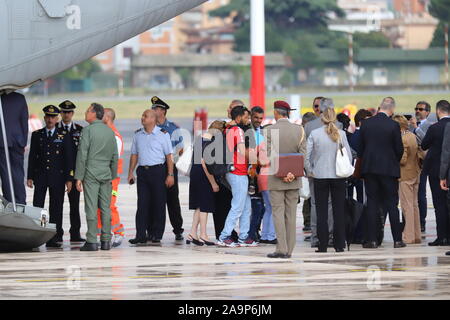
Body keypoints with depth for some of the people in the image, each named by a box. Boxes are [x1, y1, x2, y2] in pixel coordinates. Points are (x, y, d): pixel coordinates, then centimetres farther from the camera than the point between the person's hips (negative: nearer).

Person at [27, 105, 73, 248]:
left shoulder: (63, 136, 6)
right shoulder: (36, 135, 9)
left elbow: (68, 158, 4)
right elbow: (32, 157, 8)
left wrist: (69, 178, -3)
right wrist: (30, 177, 1)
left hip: (57, 177, -1)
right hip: (40, 176, 1)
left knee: (56, 208, 0)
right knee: (37, 206, -5)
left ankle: (54, 238, 3)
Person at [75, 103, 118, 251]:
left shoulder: (88, 130, -8)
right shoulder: (110, 131, 10)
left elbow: (82, 154, -10)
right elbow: (115, 156, 13)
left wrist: (79, 177, -8)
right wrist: (113, 176, 20)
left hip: (91, 174, -5)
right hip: (106, 174, 5)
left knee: (91, 208, -5)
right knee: (106, 208, 7)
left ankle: (92, 241, -8)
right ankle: (106, 241, 6)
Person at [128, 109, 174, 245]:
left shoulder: (163, 134, -1)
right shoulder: (138, 135, 11)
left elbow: (169, 156, -2)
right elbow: (134, 155, 17)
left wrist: (170, 174, -7)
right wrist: (130, 173, 10)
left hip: (158, 170, -4)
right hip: (142, 171, 4)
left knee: (158, 203, 0)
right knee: (142, 204, 0)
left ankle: (156, 235, 6)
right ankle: (141, 235, -1)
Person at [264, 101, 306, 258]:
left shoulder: (269, 130, -9)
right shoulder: (299, 130, 1)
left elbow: (269, 156, -13)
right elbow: (303, 154, -2)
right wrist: (293, 173, -6)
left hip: (276, 179, -3)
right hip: (294, 180, 3)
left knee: (278, 212, -1)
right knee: (291, 214, 7)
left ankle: (282, 249, -7)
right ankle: (289, 250, 7)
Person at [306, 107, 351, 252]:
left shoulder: (314, 134, -4)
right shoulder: (341, 134, -4)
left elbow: (306, 155, -6)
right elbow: (349, 155, -3)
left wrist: (310, 171, 7)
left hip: (320, 176, -1)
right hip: (338, 176, 1)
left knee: (321, 212, 4)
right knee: (339, 211, 6)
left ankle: (322, 245, 2)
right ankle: (339, 245, 6)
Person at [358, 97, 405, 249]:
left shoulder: (366, 124, 0)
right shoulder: (393, 125, -10)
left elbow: (360, 147, 6)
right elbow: (399, 149, -5)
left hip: (369, 168, 3)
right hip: (389, 168, -3)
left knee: (372, 204, 5)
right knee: (392, 204, 3)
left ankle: (372, 239, 1)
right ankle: (397, 239, 2)